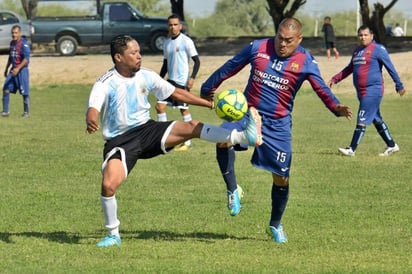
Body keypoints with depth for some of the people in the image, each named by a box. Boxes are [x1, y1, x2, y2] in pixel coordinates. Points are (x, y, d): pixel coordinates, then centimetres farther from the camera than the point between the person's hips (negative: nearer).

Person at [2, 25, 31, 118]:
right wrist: (6, 69, 25)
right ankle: (5, 111, 3)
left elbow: (26, 59, -20)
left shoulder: (24, 44, -14)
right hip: (13, 69, 7)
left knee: (25, 92, -1)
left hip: (22, 69, -7)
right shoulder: (12, 43, 11)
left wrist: (18, 68, -29)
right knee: (6, 89, -1)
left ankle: (26, 112, 11)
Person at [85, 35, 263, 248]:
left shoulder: (145, 77, 1)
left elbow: (176, 93, 9)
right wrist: (91, 122, -55)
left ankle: (246, 136, -27)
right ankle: (113, 234, -1)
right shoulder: (105, 84, -14)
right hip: (119, 141, -3)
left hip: (147, 130, 3)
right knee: (108, 184, -23)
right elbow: (93, 110, -29)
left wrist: (211, 104, 7)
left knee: (190, 127, -18)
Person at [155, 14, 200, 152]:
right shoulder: (167, 43, 11)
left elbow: (197, 61, -9)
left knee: (184, 109, -1)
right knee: (160, 105, -2)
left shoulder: (186, 41, -8)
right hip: (170, 81, 7)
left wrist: (192, 78, -18)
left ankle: (187, 142, 9)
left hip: (182, 81, -7)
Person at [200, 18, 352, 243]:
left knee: (281, 178, 4)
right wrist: (208, 88, 15)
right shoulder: (258, 48, -3)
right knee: (224, 138, -32)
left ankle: (275, 224, 28)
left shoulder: (306, 62, -5)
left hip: (278, 125, 0)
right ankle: (232, 190, -14)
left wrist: (336, 107, -33)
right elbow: (230, 67, 8)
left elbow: (321, 89, -13)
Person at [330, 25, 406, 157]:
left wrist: (399, 85, -6)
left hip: (373, 90, -8)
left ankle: (352, 149, -11)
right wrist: (335, 79, 21)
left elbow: (390, 67, -6)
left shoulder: (378, 49, -7)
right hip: (361, 91, 8)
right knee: (376, 120, 13)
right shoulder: (357, 51, 16)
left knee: (362, 120, -10)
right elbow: (349, 68, 27)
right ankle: (391, 146, 22)